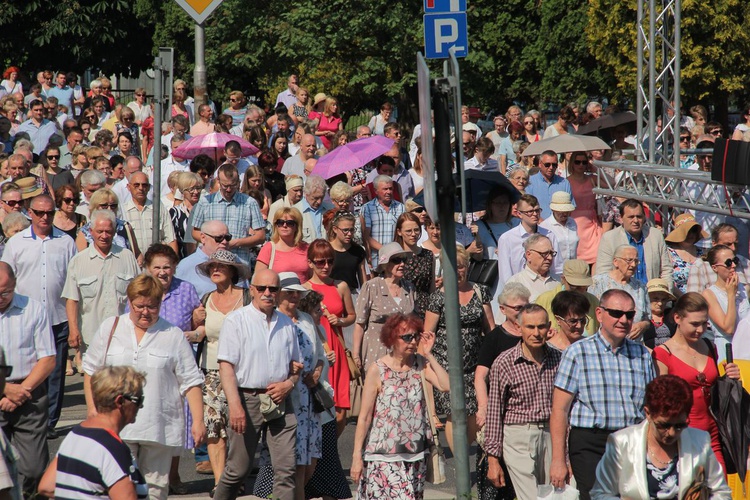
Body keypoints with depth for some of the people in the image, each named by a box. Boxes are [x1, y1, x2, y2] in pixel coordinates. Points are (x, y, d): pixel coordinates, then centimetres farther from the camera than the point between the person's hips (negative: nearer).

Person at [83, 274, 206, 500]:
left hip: (160, 427, 0)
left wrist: (198, 420, -3)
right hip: (118, 426, 0)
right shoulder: (110, 328, 8)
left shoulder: (173, 335, 4)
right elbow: (91, 370, 15)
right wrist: (92, 408, 6)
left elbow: (191, 381, 4)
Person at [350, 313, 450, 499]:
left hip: (415, 455, 5)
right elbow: (365, 416, -7)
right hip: (384, 457, -5)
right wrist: (357, 456, -8)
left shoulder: (421, 365, 3)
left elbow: (446, 385, -13)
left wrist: (428, 354, -8)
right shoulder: (378, 370, -8)